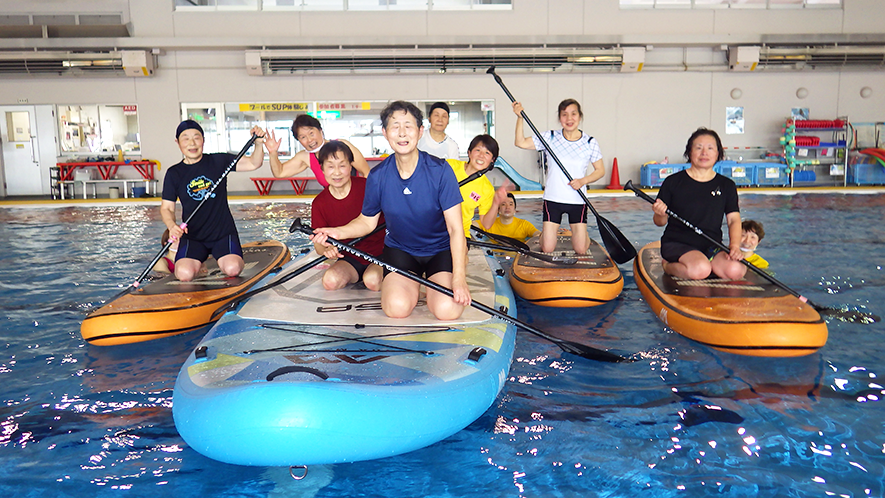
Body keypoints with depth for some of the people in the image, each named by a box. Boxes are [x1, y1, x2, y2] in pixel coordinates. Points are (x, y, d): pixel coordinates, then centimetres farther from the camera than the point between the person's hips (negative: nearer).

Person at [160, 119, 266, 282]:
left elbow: (253, 164, -2)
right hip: (192, 236, 0)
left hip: (223, 232, 0)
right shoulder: (174, 174, 3)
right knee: (185, 274, -25)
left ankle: (219, 259, 13)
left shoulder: (218, 161, 2)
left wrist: (258, 144, -21)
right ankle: (198, 262, 13)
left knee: (233, 269, -26)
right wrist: (171, 226, -17)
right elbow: (166, 208, 4)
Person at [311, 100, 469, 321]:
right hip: (400, 249, 2)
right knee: (397, 307, -23)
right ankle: (414, 282, 12)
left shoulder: (440, 171, -18)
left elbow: (456, 229, -20)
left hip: (441, 249, -1)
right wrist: (338, 232, -16)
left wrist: (459, 278, -30)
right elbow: (367, 222, 5)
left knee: (447, 309, -24)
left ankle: (431, 283, 11)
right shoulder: (377, 176, -11)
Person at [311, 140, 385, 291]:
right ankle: (355, 276, 10)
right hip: (350, 259, 3)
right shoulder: (319, 203, -5)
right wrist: (327, 250, -28)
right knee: (330, 280, -25)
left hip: (379, 252, -3)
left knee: (372, 281, -33)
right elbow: (318, 242, -4)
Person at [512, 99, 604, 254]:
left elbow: (600, 170, 4)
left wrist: (583, 180, -14)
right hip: (553, 199, 0)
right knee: (547, 249, -2)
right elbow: (521, 143, -6)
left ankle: (582, 233, 37)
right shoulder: (550, 137, -1)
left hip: (578, 200, 0)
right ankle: (550, 231, 35)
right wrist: (519, 117, -16)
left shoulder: (590, 142, -1)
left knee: (581, 250, 0)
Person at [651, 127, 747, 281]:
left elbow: (734, 219, 4)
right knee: (700, 270, -33)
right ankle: (669, 266, -2)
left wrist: (735, 246, -14)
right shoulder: (673, 182, 0)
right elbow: (660, 222, 1)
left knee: (735, 271, -25)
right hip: (677, 244, -4)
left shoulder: (727, 185, 9)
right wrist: (660, 214, -24)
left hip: (712, 247, 4)